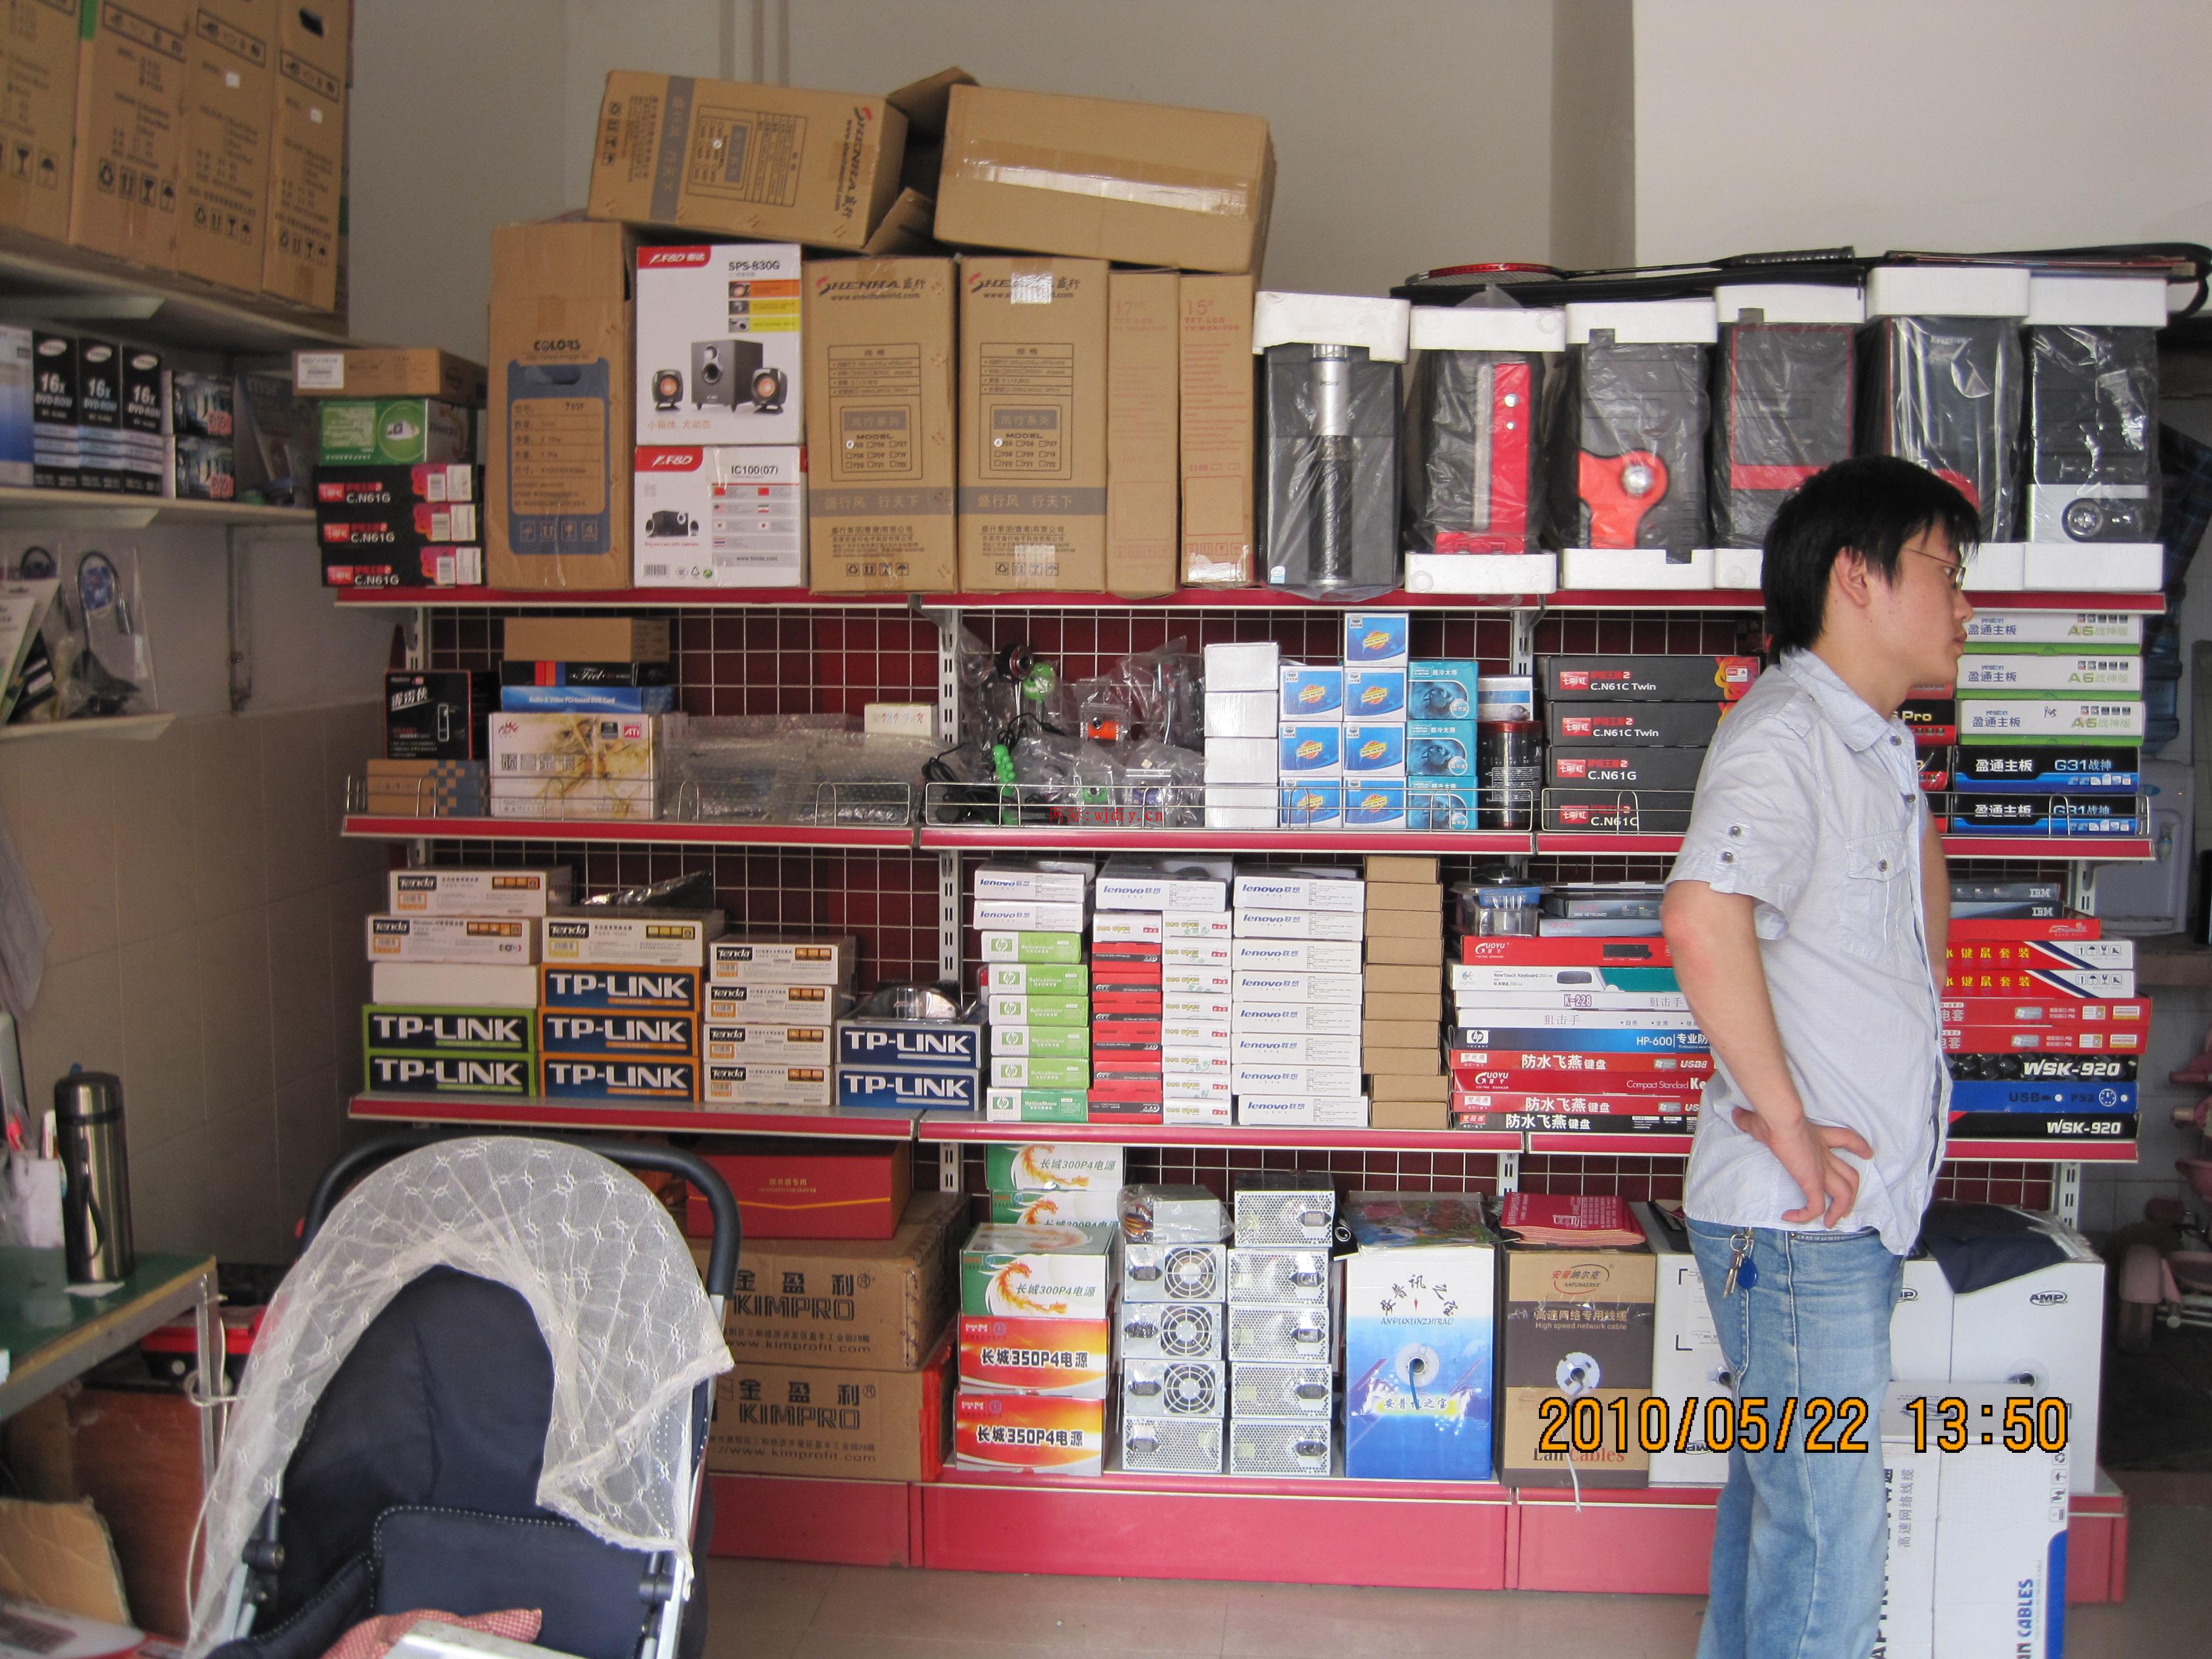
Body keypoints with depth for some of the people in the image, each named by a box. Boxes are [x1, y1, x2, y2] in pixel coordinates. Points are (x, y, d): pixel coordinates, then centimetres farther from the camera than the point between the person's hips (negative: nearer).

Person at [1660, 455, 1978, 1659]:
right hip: (1800, 1215, -9)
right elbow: (1703, 920, -35)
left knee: (1779, 1493, 19)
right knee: (1828, 1539, -3)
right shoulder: (1784, 737, -17)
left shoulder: (1884, 746, 13)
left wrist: (1916, 1025, 23)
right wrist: (1788, 1124, -26)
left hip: (1859, 1205, 9)